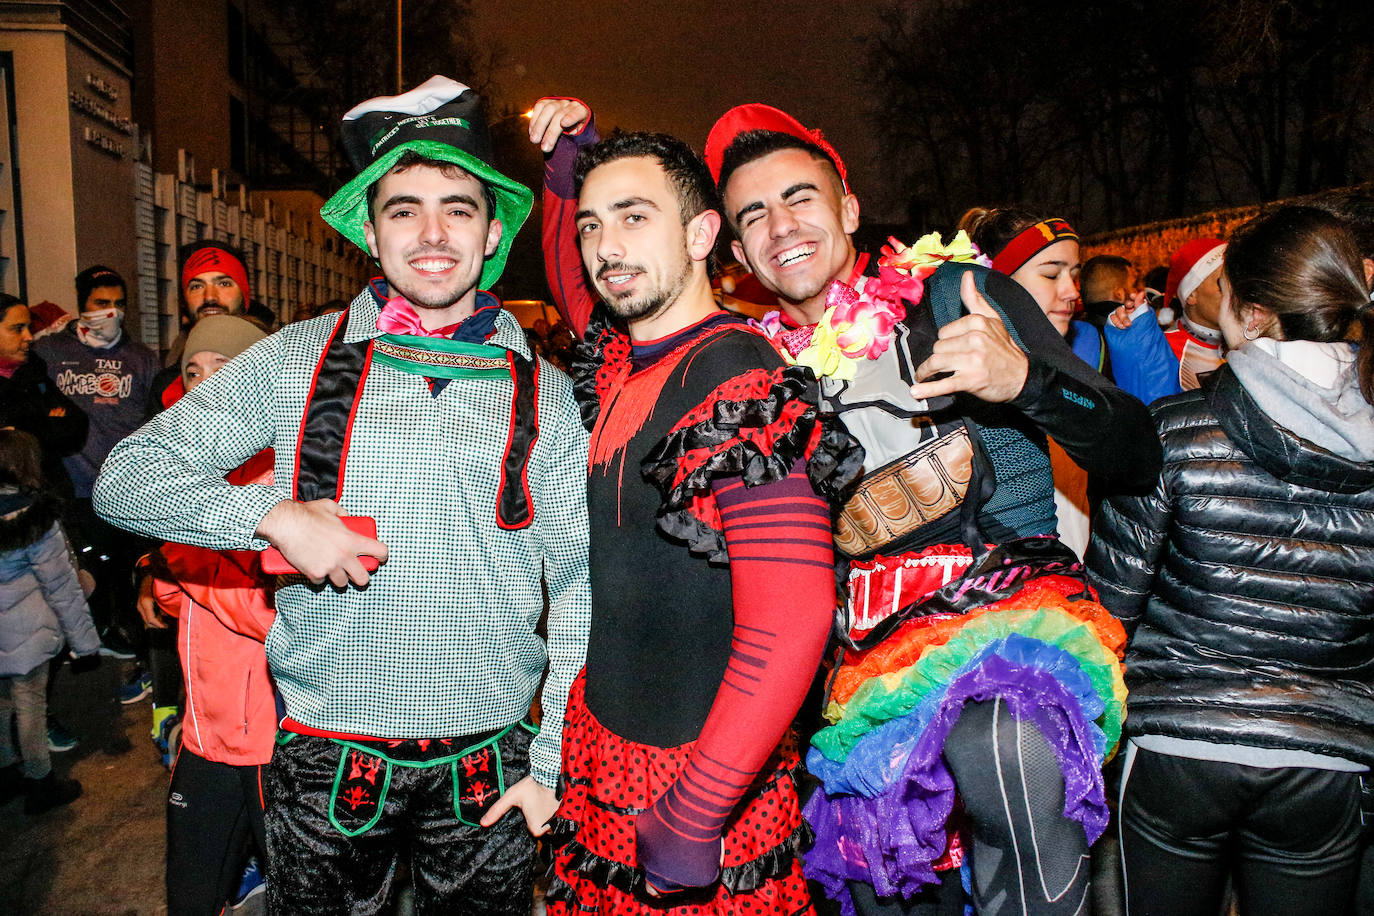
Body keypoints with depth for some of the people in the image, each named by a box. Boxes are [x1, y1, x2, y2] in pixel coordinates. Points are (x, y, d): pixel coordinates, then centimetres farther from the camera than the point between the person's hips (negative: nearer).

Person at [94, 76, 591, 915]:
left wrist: (555, 764, 1)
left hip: (487, 770, 0)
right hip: (325, 763, 0)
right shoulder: (298, 360, -1)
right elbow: (127, 477, 2)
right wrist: (274, 514, -15)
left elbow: (581, 588, 2)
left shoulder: (545, 394, -1)